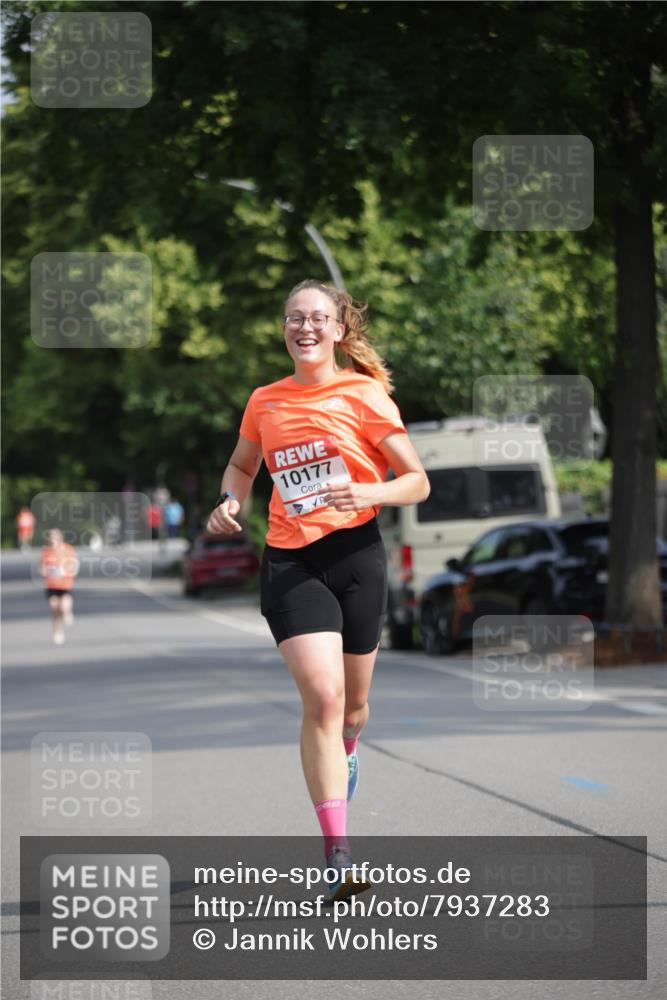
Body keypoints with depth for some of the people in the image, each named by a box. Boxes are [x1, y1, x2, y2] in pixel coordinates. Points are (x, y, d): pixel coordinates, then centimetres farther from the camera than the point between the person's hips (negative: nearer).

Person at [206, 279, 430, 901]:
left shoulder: (364, 394, -3)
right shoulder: (265, 401, 7)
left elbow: (417, 481, -2)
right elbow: (242, 464, 25)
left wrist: (370, 493, -21)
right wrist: (230, 500, 4)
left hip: (356, 554, 0)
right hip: (290, 562, 0)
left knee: (352, 702, 14)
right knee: (322, 695, -18)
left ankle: (343, 757, 53)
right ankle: (337, 855, -18)